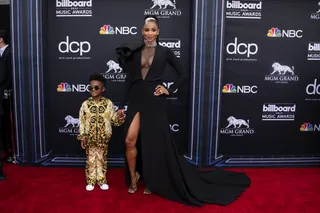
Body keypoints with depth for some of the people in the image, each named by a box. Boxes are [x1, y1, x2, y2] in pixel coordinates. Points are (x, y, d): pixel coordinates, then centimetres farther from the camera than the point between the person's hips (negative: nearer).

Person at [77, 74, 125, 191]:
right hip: (90, 137, 0)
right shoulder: (86, 104, -3)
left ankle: (102, 180, 25)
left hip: (103, 137, 0)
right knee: (91, 159, 9)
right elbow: (82, 121, -1)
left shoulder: (108, 103, -4)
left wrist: (118, 117, -23)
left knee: (102, 158, 12)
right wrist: (82, 136, -4)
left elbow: (113, 119, -1)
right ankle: (91, 181, 23)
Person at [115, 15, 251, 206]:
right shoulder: (134, 52, 8)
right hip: (136, 99, 2)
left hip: (154, 101, -2)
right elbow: (129, 79, 9)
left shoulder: (165, 52, 2)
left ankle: (152, 181, 24)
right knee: (130, 140, -7)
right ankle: (133, 177, 17)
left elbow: (183, 74, 5)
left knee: (154, 143, 5)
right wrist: (122, 104, 4)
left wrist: (169, 90, -3)